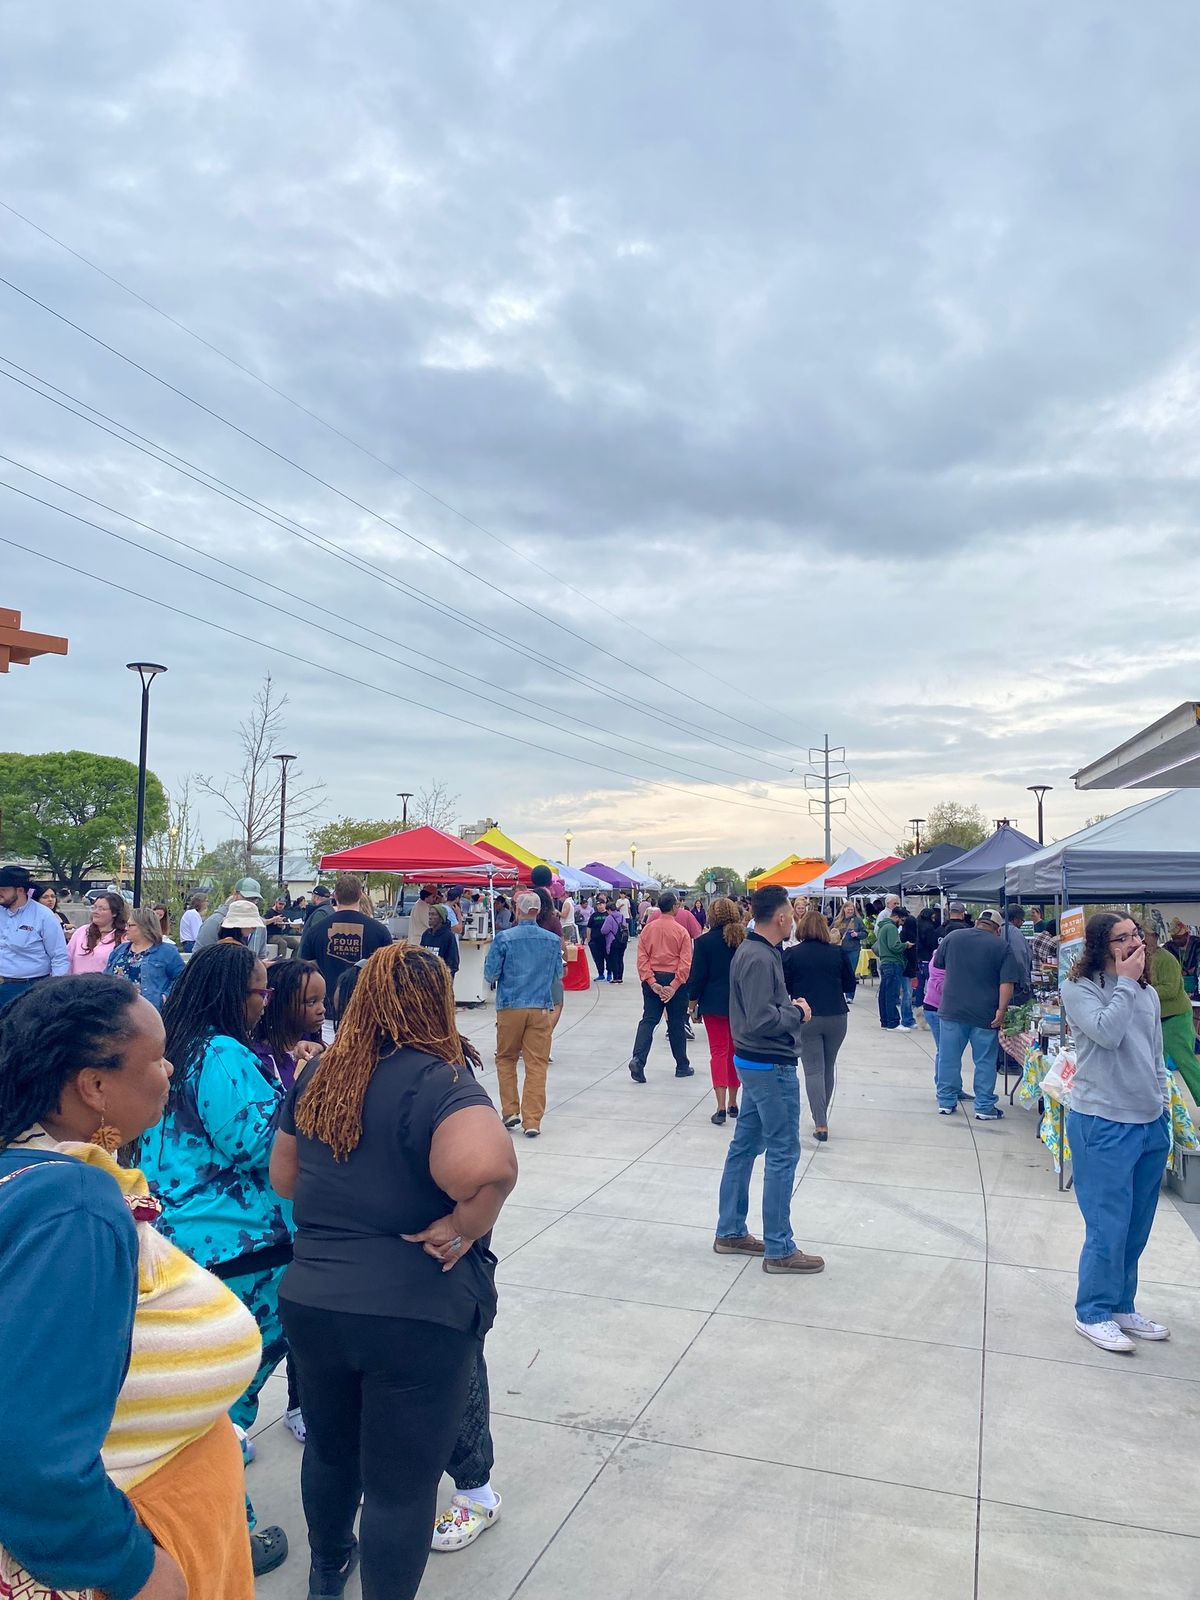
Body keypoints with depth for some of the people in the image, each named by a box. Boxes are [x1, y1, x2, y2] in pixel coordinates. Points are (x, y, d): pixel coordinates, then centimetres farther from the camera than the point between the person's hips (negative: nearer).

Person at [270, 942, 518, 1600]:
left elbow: (282, 1176, 12)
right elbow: (489, 1167, -39)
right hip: (418, 1313, -7)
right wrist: (464, 1226, -22)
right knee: (401, 1482, 12)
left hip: (311, 1298, 7)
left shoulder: (318, 1074, 0)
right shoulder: (439, 1079, -20)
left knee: (330, 1447, 30)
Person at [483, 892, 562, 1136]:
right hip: (541, 1008, 1)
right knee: (537, 1064, 3)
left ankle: (510, 1111, 15)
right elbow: (559, 974, 12)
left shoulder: (503, 938, -9)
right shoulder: (553, 940, 1)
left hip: (510, 1007, -1)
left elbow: (490, 974, -5)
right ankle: (532, 1121, 0)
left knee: (505, 1058, 17)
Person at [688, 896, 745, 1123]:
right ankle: (732, 1103, 23)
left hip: (714, 1004, -3)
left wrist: (693, 1003, 3)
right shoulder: (746, 940, 1)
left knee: (719, 1051, 0)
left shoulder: (705, 941, -9)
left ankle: (721, 1107, -9)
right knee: (735, 1051, 14)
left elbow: (697, 976, -8)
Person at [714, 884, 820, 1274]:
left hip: (754, 1063, 10)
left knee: (744, 1146, 16)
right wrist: (798, 1012, -12)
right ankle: (779, 1250, 8)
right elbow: (761, 1020, -27)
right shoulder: (760, 959, -22)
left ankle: (730, 1232, 26)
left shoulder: (752, 950, 9)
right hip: (772, 1067, -10)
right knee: (783, 1154, -1)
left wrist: (791, 1006, 3)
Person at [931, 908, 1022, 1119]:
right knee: (985, 1062, 8)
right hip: (985, 1014, -2)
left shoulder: (953, 937, 3)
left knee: (948, 1058, 10)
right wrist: (1001, 1010, -12)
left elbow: (938, 963, 17)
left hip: (951, 1010, 2)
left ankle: (946, 1102, 16)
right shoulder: (1002, 947, -4)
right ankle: (984, 1107, 11)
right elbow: (1007, 983, -13)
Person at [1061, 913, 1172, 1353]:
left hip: (1150, 1125, 6)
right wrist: (1125, 982, -16)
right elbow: (1107, 1033, -24)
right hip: (1103, 1125, -6)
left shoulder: (1147, 992, 10)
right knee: (1108, 1227, -1)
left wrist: (1164, 1108, 13)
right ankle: (1093, 1314, 15)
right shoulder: (1078, 989, -8)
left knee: (1136, 1228, 15)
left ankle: (1121, 1306, 31)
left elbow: (1156, 1057, 17)